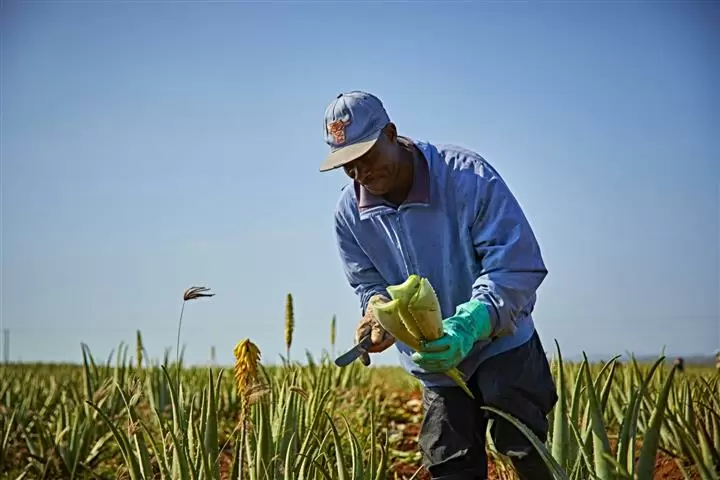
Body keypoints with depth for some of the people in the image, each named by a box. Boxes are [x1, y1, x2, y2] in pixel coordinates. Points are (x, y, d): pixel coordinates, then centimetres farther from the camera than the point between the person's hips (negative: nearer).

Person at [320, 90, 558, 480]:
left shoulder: (468, 176, -24)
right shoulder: (349, 214, -9)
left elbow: (518, 266, -26)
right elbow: (369, 285, 3)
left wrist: (469, 325, -41)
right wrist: (377, 314, -23)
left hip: (500, 345, -4)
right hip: (435, 366, 5)